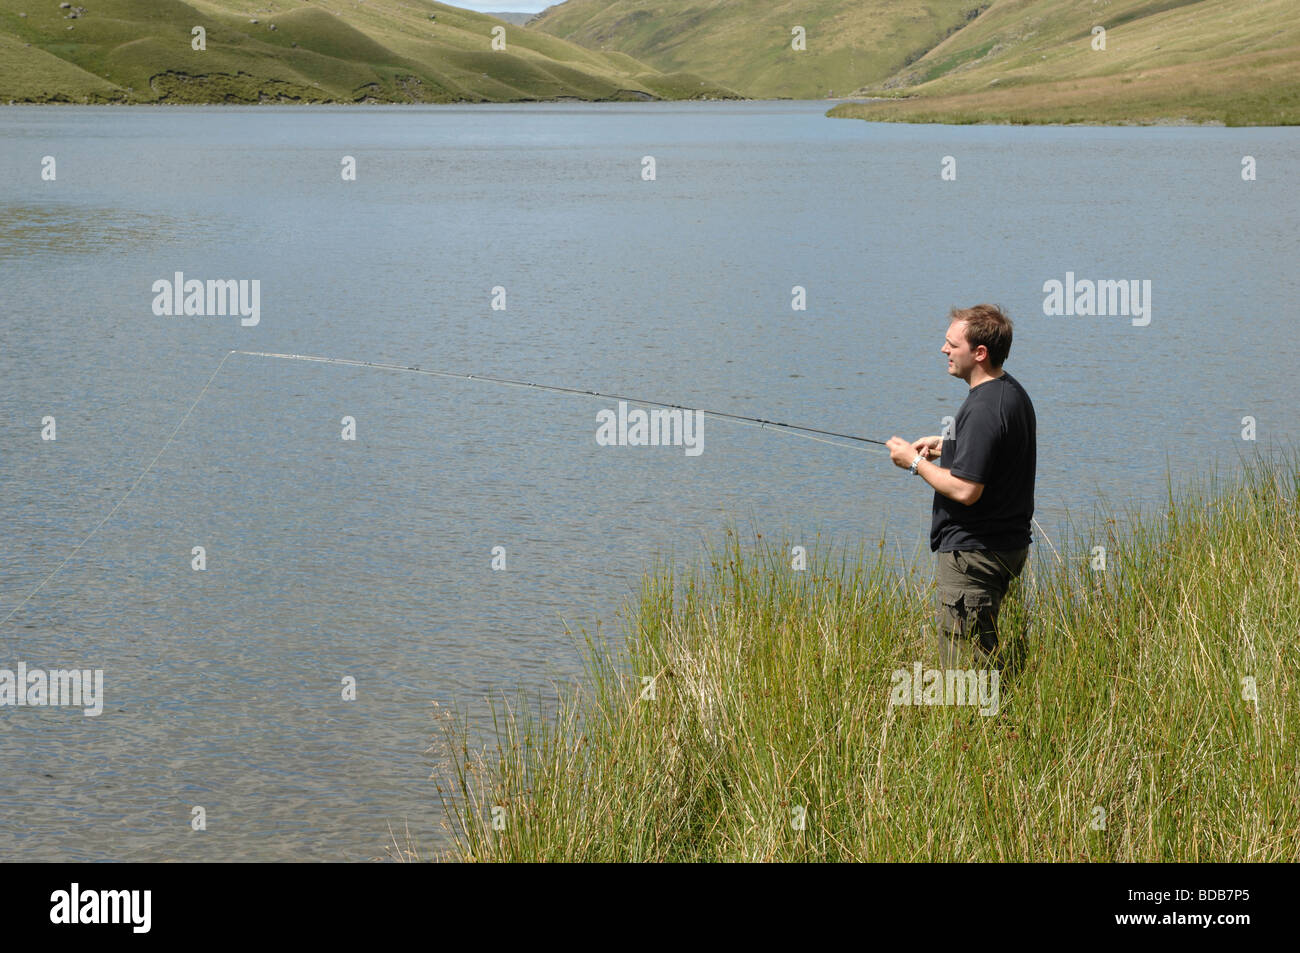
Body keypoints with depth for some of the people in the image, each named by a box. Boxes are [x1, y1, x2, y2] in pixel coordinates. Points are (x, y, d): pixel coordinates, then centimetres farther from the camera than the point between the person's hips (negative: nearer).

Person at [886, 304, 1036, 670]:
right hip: (1009, 543, 11)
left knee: (964, 666, -5)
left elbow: (966, 490, -26)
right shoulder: (1012, 391, 10)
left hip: (972, 551, -11)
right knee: (986, 656, 18)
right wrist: (945, 447, 16)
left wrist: (915, 462, -13)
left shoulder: (983, 409, -23)